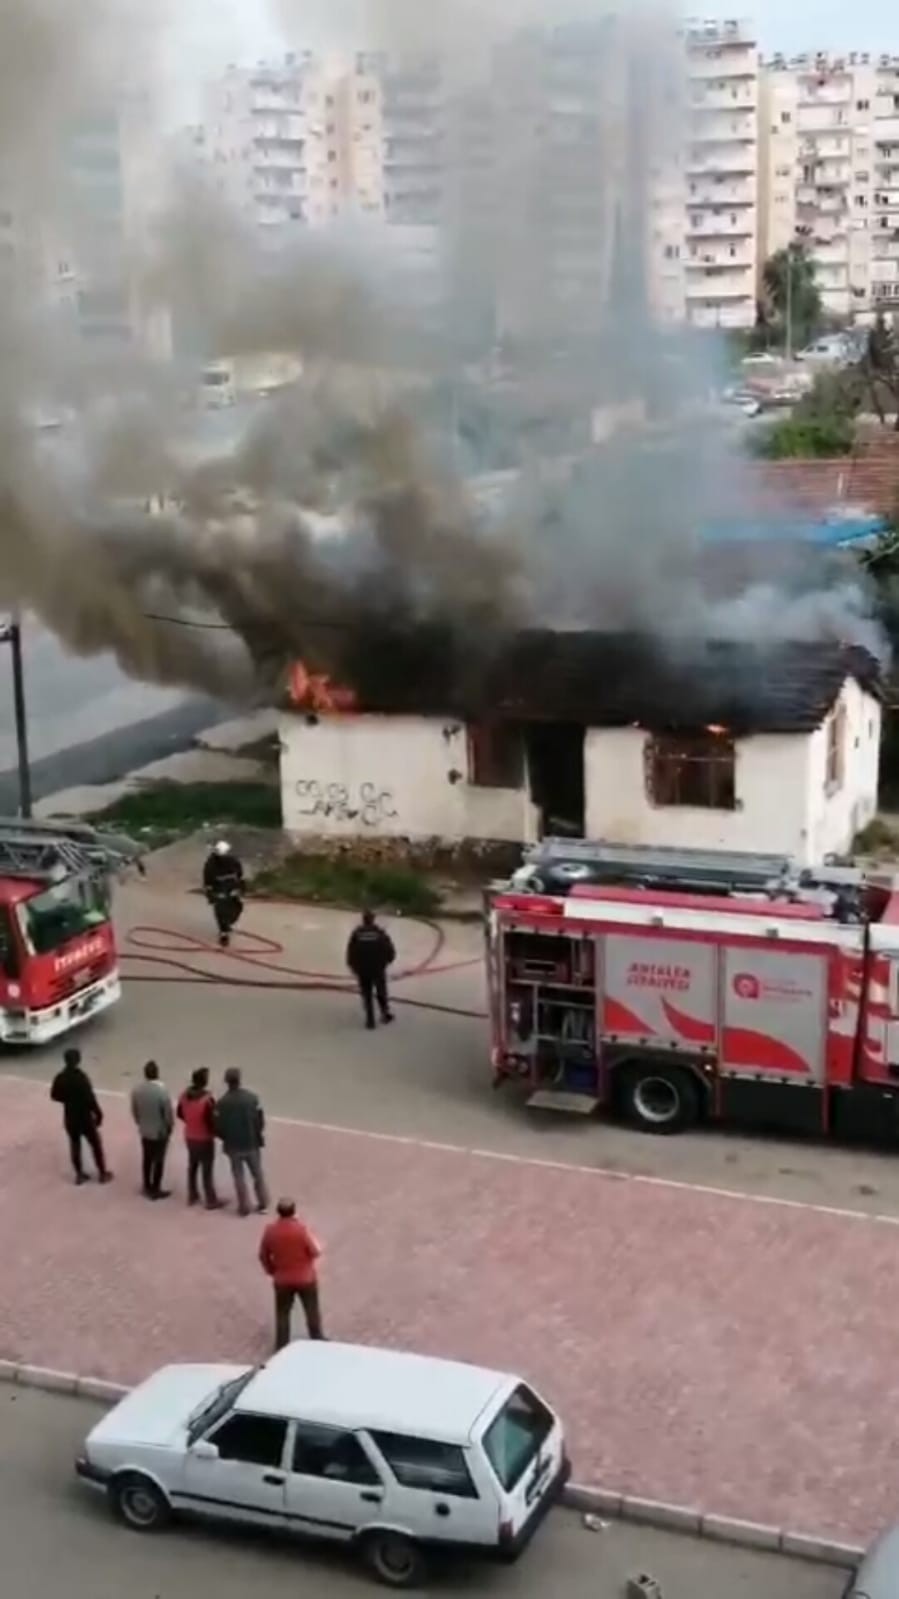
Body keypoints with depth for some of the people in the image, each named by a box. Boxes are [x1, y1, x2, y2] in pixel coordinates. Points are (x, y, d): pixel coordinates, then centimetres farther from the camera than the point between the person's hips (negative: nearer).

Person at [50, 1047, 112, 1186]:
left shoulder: (60, 1078, -8)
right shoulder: (81, 1077, -25)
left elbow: (55, 1096, 5)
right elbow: (90, 1098, -23)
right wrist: (98, 1114, -11)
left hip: (70, 1118, 5)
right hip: (85, 1117, -5)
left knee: (75, 1145, 19)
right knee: (96, 1144, 12)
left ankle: (79, 1174, 28)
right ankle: (103, 1173, 22)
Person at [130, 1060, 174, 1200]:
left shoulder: (137, 1088, -12)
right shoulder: (162, 1090, -27)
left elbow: (134, 1110, 1)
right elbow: (168, 1112, -18)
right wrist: (170, 1126, 0)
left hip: (144, 1130, 5)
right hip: (160, 1131, -5)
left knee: (147, 1158, 20)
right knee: (158, 1161, 10)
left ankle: (147, 1187, 33)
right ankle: (155, 1190, 19)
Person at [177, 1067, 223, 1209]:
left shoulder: (185, 1094, -8)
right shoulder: (207, 1099, -30)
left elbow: (180, 1114, 5)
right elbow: (211, 1121, -24)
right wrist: (216, 1132, -4)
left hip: (189, 1137, 6)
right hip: (204, 1139, -6)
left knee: (192, 1166, 23)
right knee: (207, 1170, 7)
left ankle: (192, 1196, 35)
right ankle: (211, 1201, 19)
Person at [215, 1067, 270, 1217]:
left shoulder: (222, 1103, -16)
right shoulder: (252, 1098, -14)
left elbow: (219, 1127, -11)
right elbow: (260, 1121, -9)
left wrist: (227, 1139, 10)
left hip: (233, 1146, -1)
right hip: (252, 1143, 1)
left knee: (239, 1177, 14)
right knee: (258, 1174, 19)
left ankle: (244, 1207, 20)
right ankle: (263, 1204, 27)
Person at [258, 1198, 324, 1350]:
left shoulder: (271, 1230, -13)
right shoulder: (301, 1228, -23)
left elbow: (263, 1255, -2)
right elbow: (315, 1251, -17)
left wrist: (271, 1271, 14)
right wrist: (315, 1242, 4)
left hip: (282, 1279, 2)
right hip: (305, 1277, -2)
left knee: (282, 1313, 17)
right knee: (312, 1310, 18)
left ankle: (281, 1346, 24)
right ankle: (317, 1341, 31)